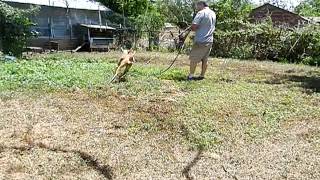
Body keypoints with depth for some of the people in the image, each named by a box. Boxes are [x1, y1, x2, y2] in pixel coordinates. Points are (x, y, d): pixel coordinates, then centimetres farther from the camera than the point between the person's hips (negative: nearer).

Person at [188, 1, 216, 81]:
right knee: (205, 60, 12)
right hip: (210, 40, 7)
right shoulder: (213, 13, 12)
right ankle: (202, 76, 18)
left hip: (201, 41, -7)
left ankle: (191, 76, 7)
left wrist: (196, 29, 3)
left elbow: (193, 26, -19)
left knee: (193, 59, 3)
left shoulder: (201, 13, -12)